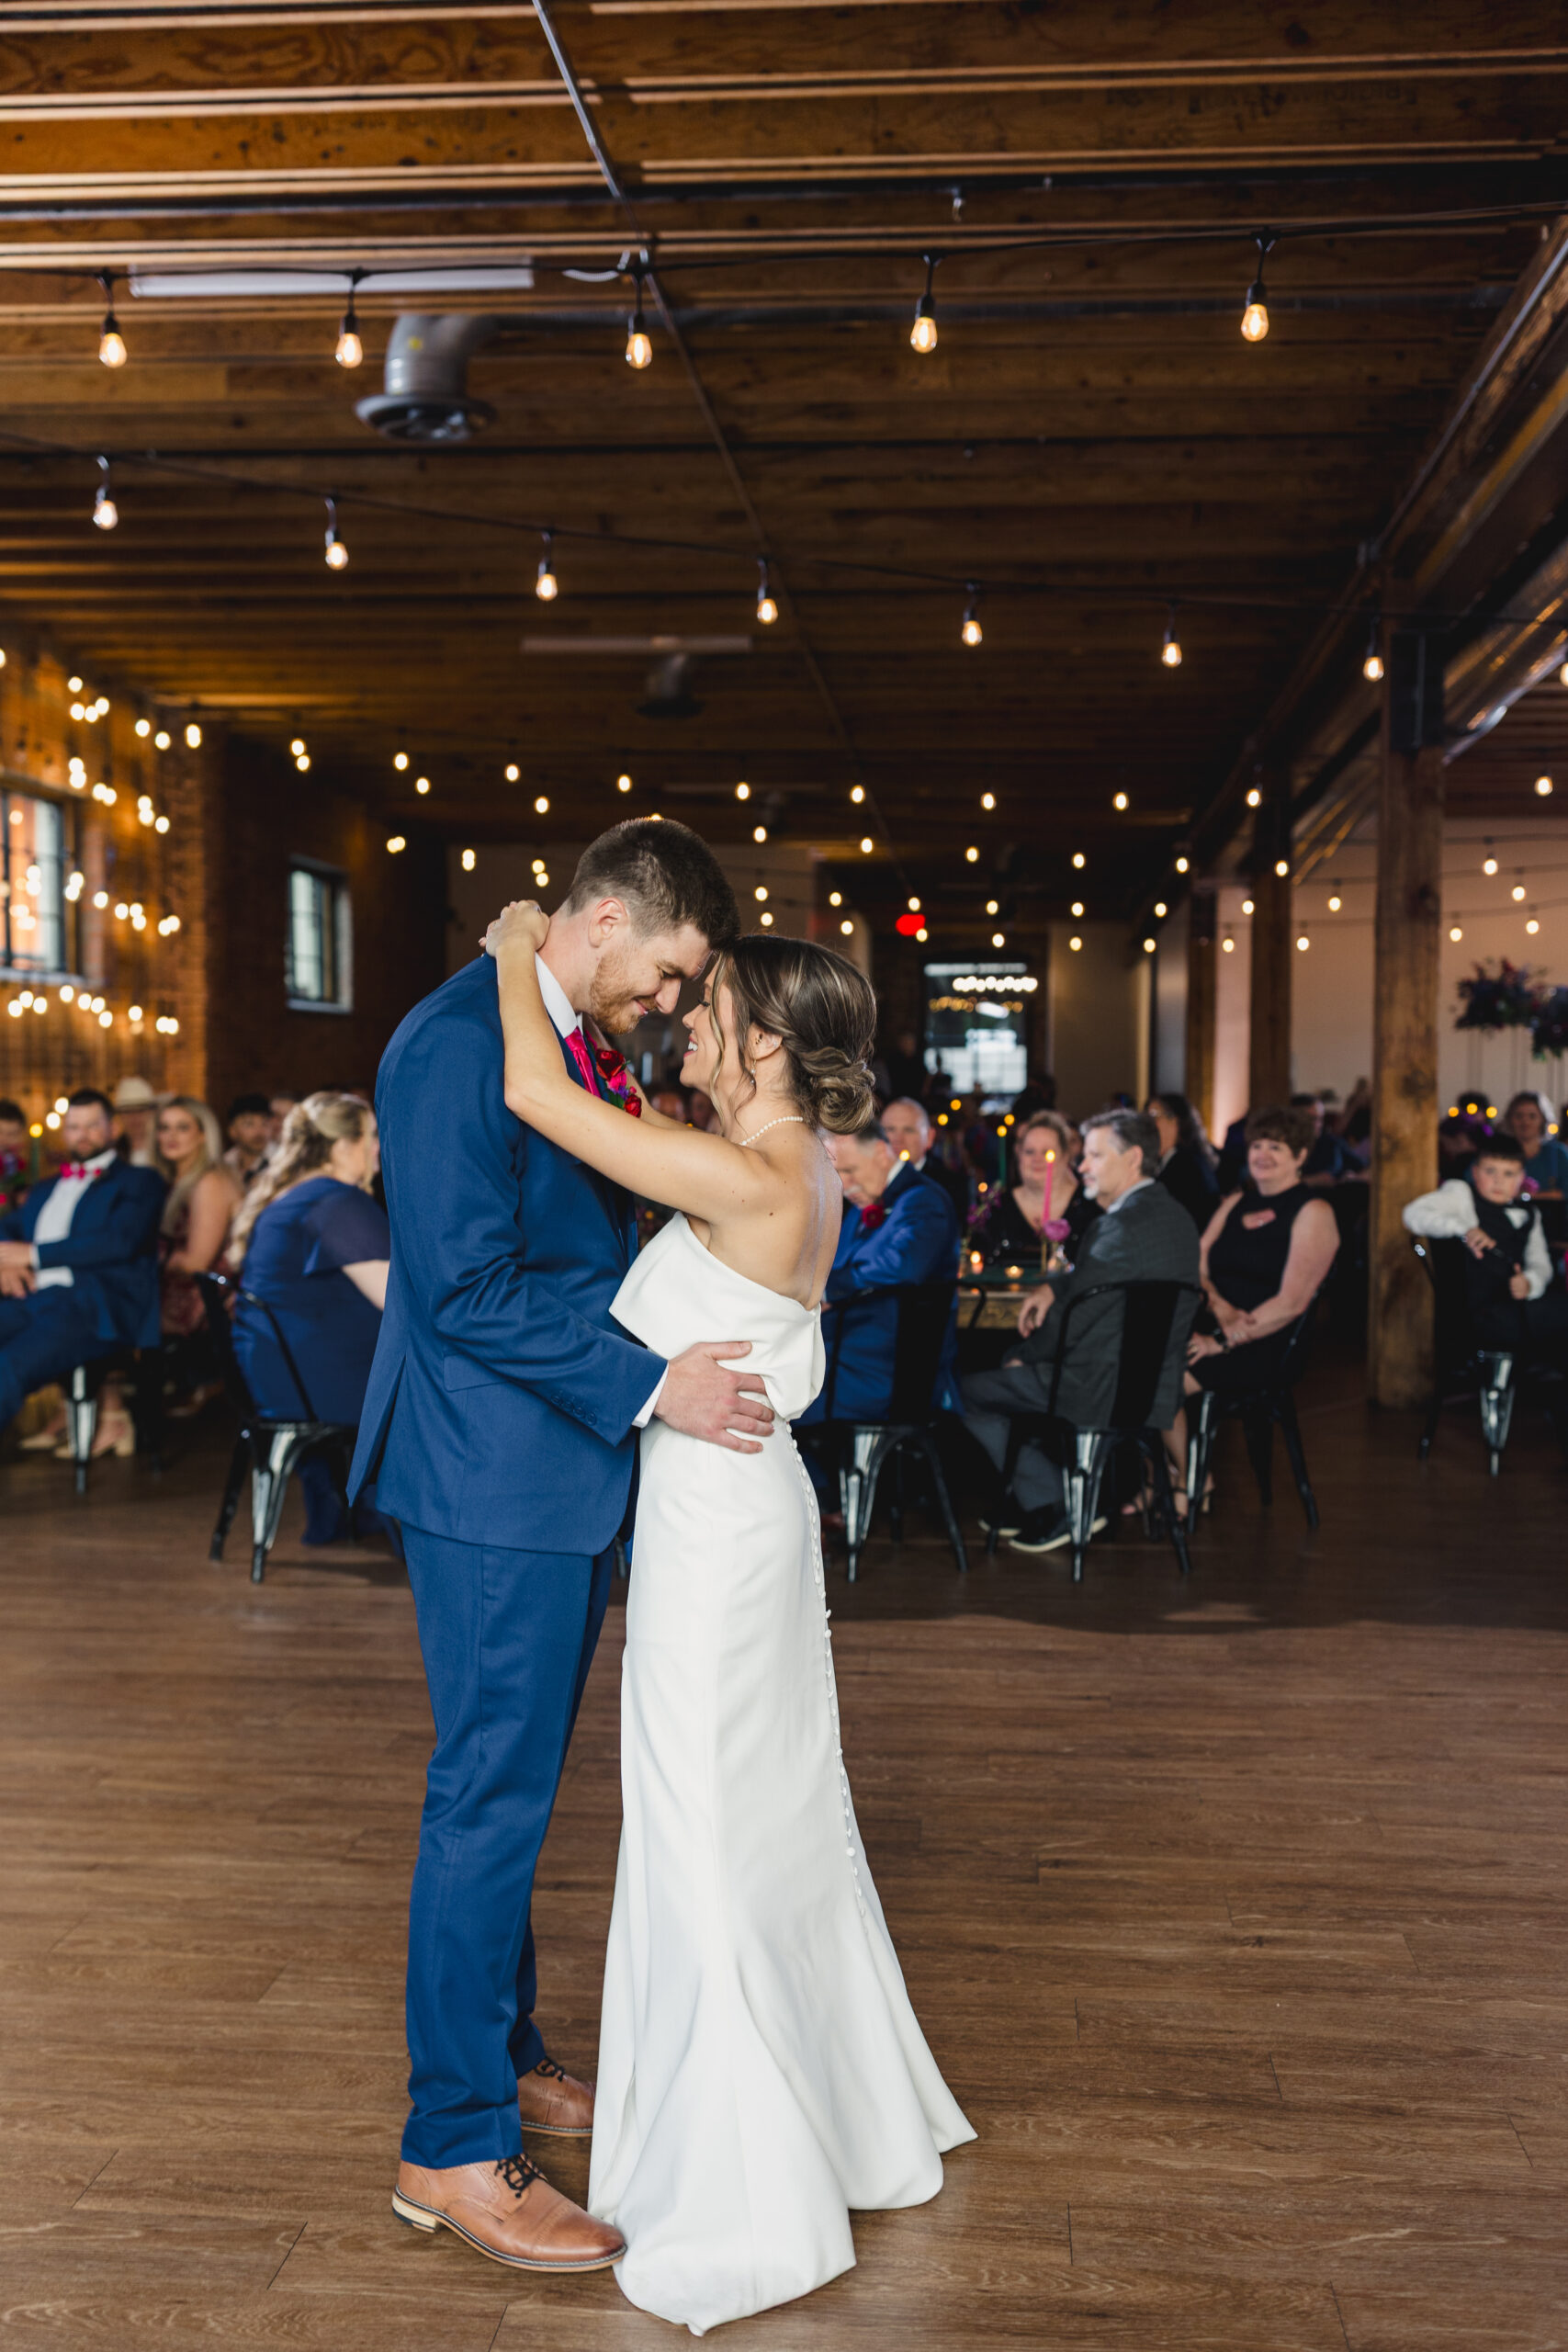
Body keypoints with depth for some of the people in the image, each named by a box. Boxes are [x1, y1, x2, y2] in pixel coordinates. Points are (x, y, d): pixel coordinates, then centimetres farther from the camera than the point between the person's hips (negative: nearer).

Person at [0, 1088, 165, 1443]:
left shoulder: (140, 1181, 11)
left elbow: (121, 1241, -5)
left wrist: (34, 1254, -7)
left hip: (90, 1308, -6)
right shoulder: (46, 1188, 34)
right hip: (29, 1299, 6)